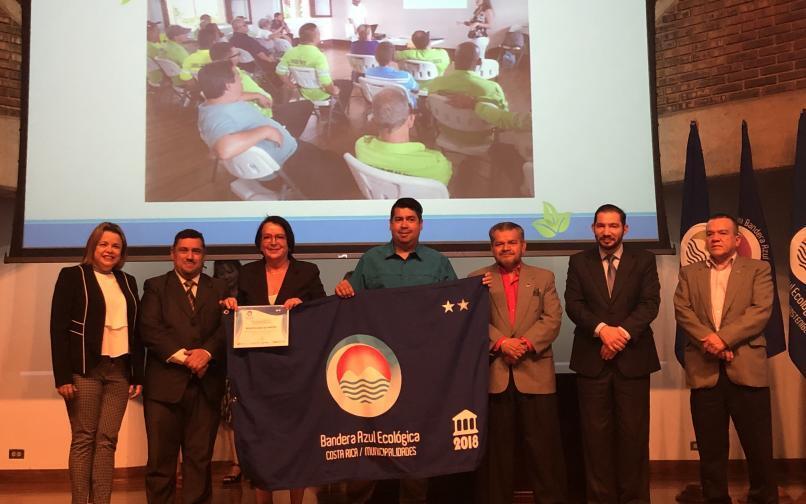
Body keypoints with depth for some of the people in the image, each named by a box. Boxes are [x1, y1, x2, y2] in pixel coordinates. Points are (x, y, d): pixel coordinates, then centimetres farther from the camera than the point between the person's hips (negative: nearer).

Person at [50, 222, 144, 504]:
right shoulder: (72, 276, 2)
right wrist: (62, 376, -12)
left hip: (119, 371, 4)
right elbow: (58, 328, -5)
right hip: (85, 369, -4)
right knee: (83, 439, 1)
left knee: (107, 440, 3)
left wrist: (138, 375, 8)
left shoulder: (128, 282, 15)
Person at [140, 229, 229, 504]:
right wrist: (182, 357, -14)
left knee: (201, 458, 6)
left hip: (206, 385, 2)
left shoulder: (219, 289, 14)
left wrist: (206, 352, -16)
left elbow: (227, 328, 2)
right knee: (161, 458, 2)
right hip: (165, 383, -2)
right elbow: (150, 330, -4)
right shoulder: (155, 286, 9)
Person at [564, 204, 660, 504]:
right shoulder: (579, 262, 9)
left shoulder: (644, 261, 8)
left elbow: (650, 303, -3)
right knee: (596, 432, 3)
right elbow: (573, 304, -1)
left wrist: (623, 332, -17)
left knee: (633, 432, 4)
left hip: (633, 357, 0)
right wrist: (602, 329, -17)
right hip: (591, 359, 0)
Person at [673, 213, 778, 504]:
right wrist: (708, 339, -14)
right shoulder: (689, 273, 15)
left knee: (759, 447, 4)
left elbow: (761, 311, -5)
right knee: (710, 449, 8)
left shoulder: (758, 270, 9)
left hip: (746, 369, -2)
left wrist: (724, 338, -15)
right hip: (704, 370, 2)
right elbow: (682, 311, 2)